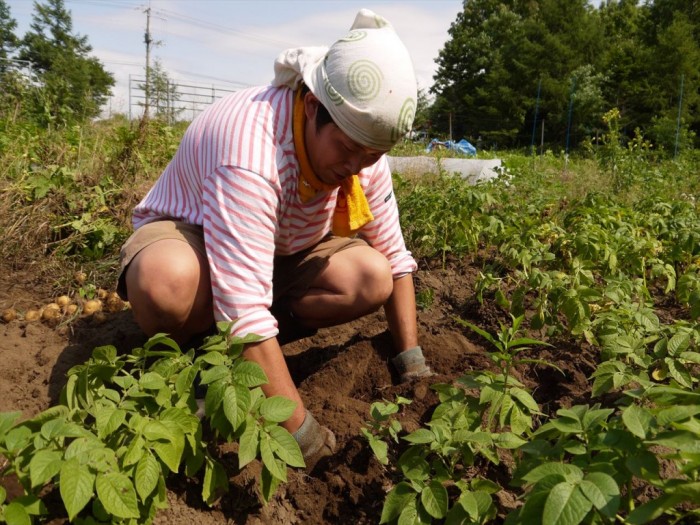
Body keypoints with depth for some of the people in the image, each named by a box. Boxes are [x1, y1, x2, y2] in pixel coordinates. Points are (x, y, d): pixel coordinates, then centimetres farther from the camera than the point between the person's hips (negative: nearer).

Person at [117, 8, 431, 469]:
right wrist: (301, 431, -40)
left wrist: (413, 364, -11)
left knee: (371, 278, -19)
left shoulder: (363, 143, -16)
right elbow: (244, 310, -42)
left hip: (281, 253, 6)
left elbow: (395, 258, -7)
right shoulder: (252, 147, -37)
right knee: (168, 282, -41)